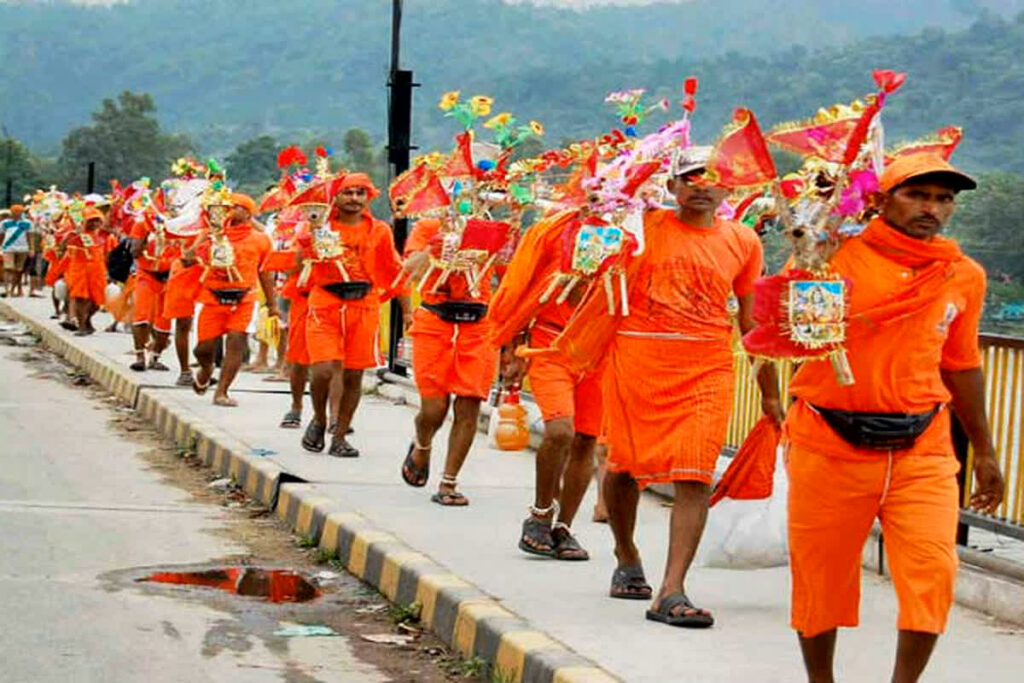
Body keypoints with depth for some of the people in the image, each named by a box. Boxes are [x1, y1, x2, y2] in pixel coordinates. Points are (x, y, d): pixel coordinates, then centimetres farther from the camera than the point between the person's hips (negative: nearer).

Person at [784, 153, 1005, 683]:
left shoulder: (964, 276, 8)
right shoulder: (836, 252, -5)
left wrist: (984, 451, 24)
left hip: (922, 450, 2)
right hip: (830, 446, -2)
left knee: (933, 570, -12)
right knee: (819, 575, 8)